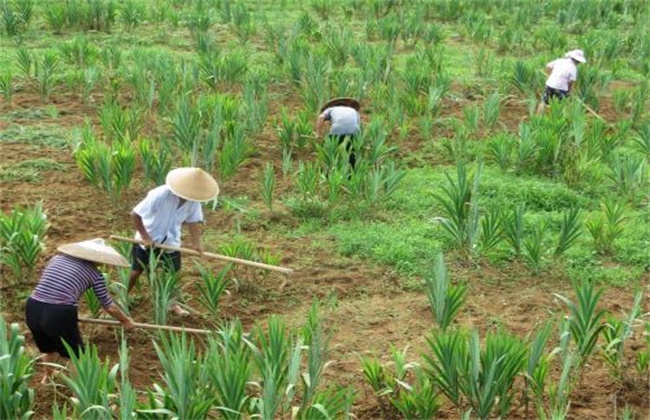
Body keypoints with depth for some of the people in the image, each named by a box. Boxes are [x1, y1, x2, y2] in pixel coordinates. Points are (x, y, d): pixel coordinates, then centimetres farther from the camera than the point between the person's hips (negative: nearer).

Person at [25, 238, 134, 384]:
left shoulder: (57, 258, 17)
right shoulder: (94, 273, 5)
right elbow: (109, 306, 10)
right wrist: (126, 321, 27)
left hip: (33, 308, 6)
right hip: (59, 314, -6)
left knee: (48, 346, 34)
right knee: (76, 354, 15)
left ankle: (47, 377, 56)